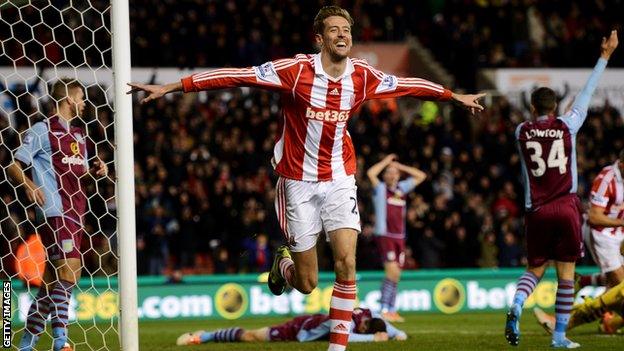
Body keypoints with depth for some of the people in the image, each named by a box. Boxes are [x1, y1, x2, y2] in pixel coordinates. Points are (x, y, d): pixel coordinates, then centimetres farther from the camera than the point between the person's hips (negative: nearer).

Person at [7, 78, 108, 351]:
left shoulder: (78, 136, 20)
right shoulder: (43, 130, -4)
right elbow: (13, 164, -6)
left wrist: (95, 172, 7)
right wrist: (28, 183, -24)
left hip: (75, 212, 8)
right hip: (54, 211, -8)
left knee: (53, 278, 8)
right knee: (69, 270, -18)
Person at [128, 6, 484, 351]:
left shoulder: (362, 76, -4)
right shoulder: (296, 71, -17)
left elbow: (407, 85, 13)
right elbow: (236, 76, -20)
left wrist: (455, 96, 24)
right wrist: (170, 88, -23)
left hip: (339, 179, 3)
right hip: (299, 182, -2)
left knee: (346, 263, -15)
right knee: (307, 284, 2)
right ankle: (283, 262, 40)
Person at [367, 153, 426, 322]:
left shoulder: (402, 188, 16)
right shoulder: (380, 189, 2)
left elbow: (421, 176, 22)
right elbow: (371, 173, -15)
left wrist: (400, 166, 14)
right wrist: (386, 161, -1)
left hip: (399, 237, 6)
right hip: (384, 236, -6)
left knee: (396, 275, 4)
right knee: (392, 270, -18)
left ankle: (392, 310, 9)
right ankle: (384, 310, -17)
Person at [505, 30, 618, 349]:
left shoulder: (521, 132, 3)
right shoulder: (567, 126, -1)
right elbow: (586, 95, 6)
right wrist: (605, 56, 14)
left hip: (536, 210, 2)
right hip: (566, 208, -2)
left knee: (535, 268, 14)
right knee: (566, 272, 4)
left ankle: (516, 307, -15)